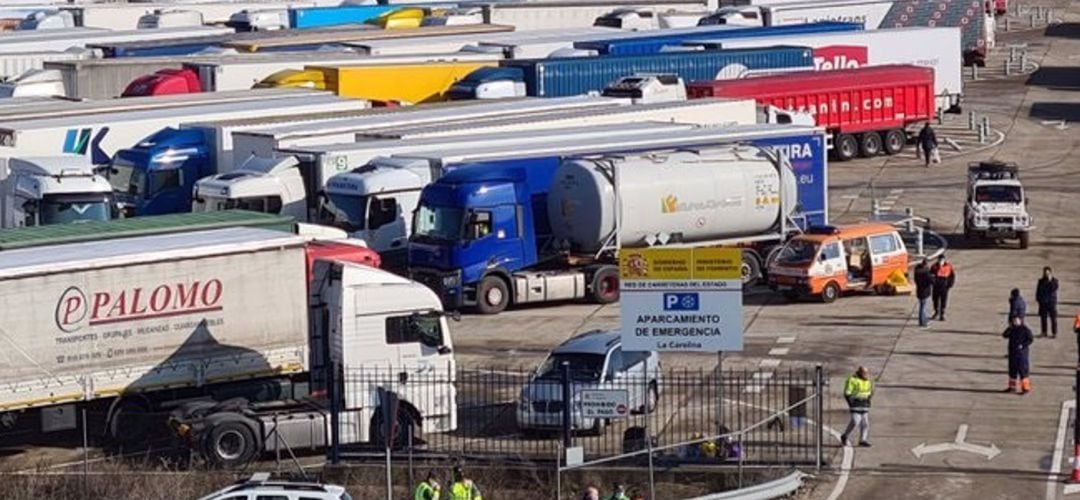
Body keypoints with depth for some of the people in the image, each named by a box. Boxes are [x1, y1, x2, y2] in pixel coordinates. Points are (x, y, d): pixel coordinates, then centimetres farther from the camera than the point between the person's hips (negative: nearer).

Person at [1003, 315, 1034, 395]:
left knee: (1023, 370, -7)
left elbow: (1030, 339, -9)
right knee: (1012, 370, 14)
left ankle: (1026, 388, -4)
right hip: (1012, 353, 7)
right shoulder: (1012, 329, 10)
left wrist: (1023, 345, -20)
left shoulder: (1025, 330, -7)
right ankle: (1012, 386, 25)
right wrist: (1010, 328, -11)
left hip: (1021, 353, -7)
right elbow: (1005, 335, 0)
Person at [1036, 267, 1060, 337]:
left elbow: (1054, 289, -16)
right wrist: (1038, 299, 1)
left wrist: (1050, 281, -19)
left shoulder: (1054, 281, 0)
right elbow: (1038, 291, 10)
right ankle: (1043, 332, 17)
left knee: (1053, 318, -3)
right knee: (1043, 318, 7)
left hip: (1052, 302, -3)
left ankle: (1054, 333, 0)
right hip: (1043, 302, 3)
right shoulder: (1041, 281, 7)